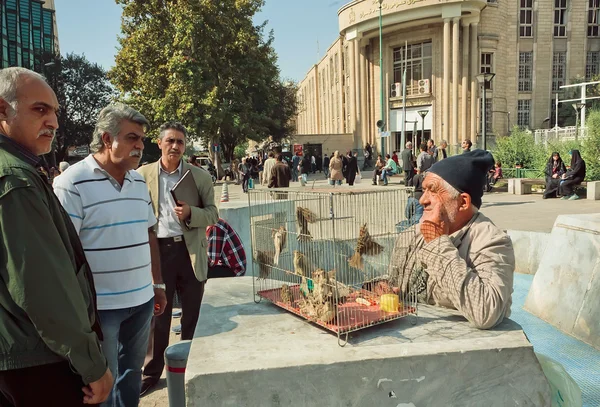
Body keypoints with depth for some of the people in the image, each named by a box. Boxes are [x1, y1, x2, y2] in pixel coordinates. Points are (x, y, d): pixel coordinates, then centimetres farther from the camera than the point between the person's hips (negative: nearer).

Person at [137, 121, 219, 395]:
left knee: (191, 314, 13)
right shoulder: (143, 174, 3)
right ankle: (151, 372, 26)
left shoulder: (200, 177, 2)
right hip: (158, 251, 0)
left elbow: (213, 214, 1)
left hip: (191, 251, 1)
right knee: (157, 315, 10)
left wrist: (191, 214, -18)